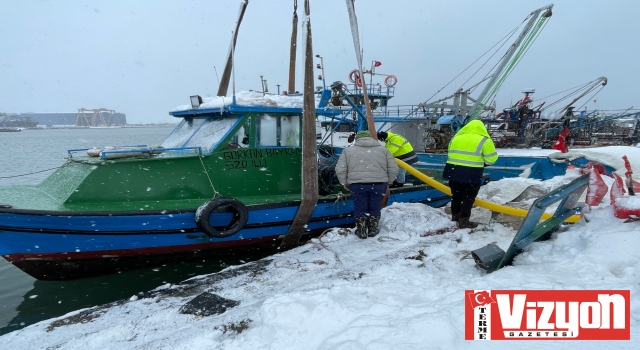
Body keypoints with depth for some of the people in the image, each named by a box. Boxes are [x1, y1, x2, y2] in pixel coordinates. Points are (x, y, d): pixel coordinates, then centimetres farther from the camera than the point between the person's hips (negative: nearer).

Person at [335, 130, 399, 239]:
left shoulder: (348, 150, 12)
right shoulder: (383, 150, 15)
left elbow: (340, 169, 6)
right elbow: (393, 169, 10)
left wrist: (345, 183, 18)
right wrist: (387, 182, 22)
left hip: (357, 184, -1)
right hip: (379, 184, 1)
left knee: (360, 208, 12)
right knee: (375, 208, 15)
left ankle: (361, 231, 20)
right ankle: (373, 230, 27)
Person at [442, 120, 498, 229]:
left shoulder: (456, 138, 12)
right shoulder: (484, 140, -4)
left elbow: (450, 154, 20)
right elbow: (491, 159, -2)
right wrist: (480, 161, 16)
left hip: (454, 171, 5)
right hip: (472, 174, -5)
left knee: (456, 196, 18)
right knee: (468, 198, 5)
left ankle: (455, 217, 30)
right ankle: (463, 221, 8)